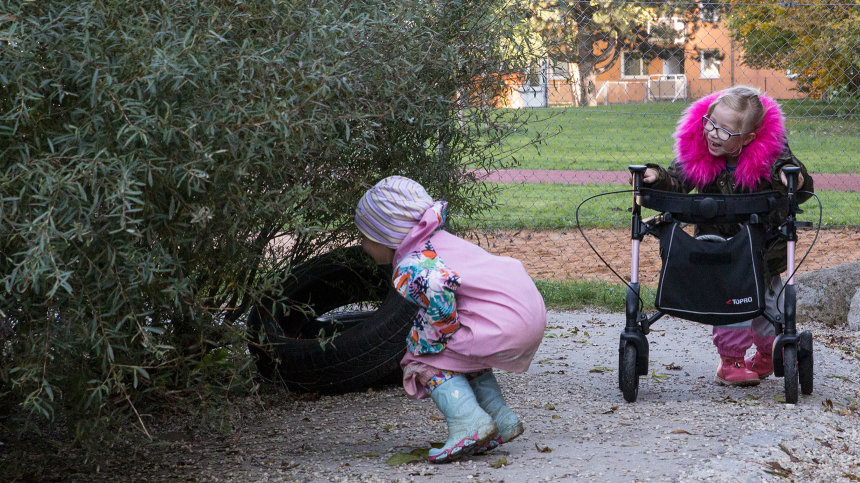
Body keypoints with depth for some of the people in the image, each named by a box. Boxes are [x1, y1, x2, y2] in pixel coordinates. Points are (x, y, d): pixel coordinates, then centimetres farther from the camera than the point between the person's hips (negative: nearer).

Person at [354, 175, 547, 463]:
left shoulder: (408, 268, -11)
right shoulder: (434, 240, 18)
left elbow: (436, 284, -30)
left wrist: (429, 340, -15)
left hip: (503, 325, -10)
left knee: (423, 359, 3)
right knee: (460, 353, 30)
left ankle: (469, 422, -10)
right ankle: (502, 419, 25)